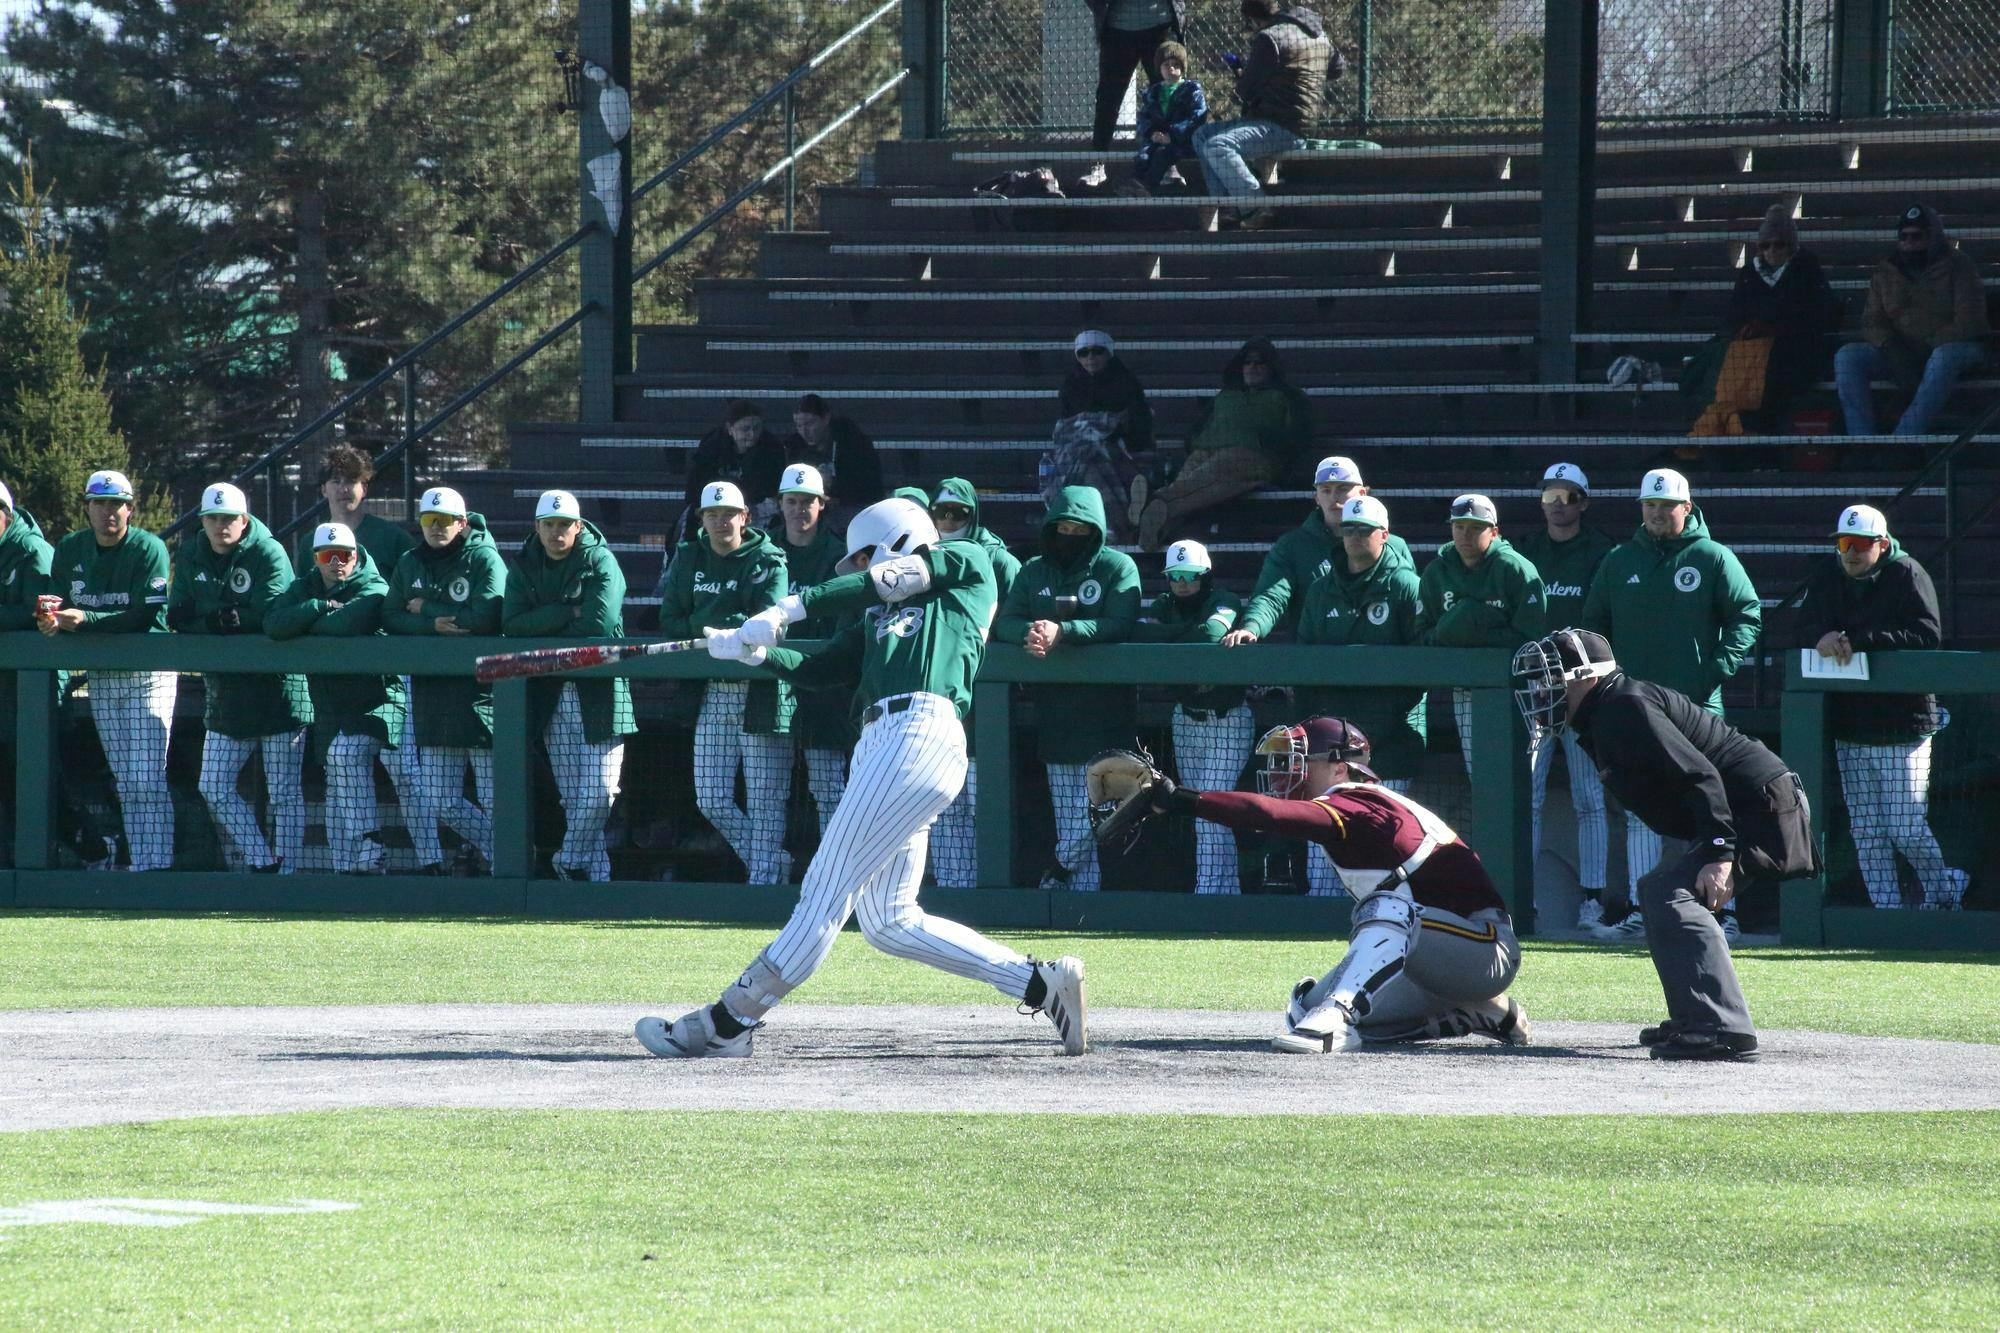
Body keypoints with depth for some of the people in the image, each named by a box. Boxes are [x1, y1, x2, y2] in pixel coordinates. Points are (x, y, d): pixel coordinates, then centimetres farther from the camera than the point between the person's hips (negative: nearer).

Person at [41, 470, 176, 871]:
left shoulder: (149, 549, -11)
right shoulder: (69, 550, 6)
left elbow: (147, 616, -19)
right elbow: (58, 605, 6)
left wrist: (85, 620, -28)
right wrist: (51, 622, -20)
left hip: (148, 675, -5)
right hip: (101, 676, 5)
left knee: (147, 779, -13)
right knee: (124, 781, 7)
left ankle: (158, 866, -14)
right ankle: (138, 866, 10)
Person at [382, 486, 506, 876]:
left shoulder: (485, 559, -4)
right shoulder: (409, 564, 14)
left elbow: (483, 618, -17)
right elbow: (390, 617, 6)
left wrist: (424, 608, -7)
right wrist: (433, 625, -12)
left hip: (481, 688, -6)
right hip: (431, 688, 6)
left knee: (496, 801, -6)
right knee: (440, 802, 5)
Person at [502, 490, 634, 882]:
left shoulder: (600, 562, -4)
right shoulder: (524, 567, 9)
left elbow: (599, 626, -16)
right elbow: (512, 624, -5)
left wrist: (544, 630, -6)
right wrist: (568, 614, -13)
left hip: (598, 689, -4)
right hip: (550, 693, 4)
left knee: (599, 788, -11)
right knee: (571, 794, 2)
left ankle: (569, 860, 4)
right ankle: (595, 872, 6)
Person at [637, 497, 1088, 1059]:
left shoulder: (968, 568, 11)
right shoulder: (876, 616, 30)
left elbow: (886, 580, -3)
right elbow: (816, 670, 21)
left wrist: (792, 607, -6)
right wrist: (755, 651, 4)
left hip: (921, 732, -10)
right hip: (880, 745, 10)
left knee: (828, 887, -9)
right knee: (887, 922, 5)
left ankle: (728, 1022, -10)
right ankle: (1042, 984, 6)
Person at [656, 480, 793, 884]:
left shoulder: (767, 562, -2)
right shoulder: (688, 560, 12)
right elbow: (670, 623, 5)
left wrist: (703, 625, -14)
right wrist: (733, 628, -8)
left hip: (760, 694, -5)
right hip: (711, 694, 5)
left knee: (765, 801, -7)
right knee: (711, 801, 4)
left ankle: (766, 878, -2)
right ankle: (775, 865, 19)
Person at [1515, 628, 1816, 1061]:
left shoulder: (1625, 709, -15)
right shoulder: (1604, 718, 18)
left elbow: (1699, 775, -24)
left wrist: (1718, 856, -30)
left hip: (1761, 809, -11)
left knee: (1672, 894, -23)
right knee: (1658, 890, 22)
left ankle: (1724, 1030, -31)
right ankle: (1691, 1019, 24)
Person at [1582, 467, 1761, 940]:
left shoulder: (1713, 559, 2)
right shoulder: (1619, 561, 13)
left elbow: (1748, 616, 0)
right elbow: (1594, 624, 17)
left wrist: (1717, 670, -11)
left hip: (1696, 706, -4)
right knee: (1641, 813, 4)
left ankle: (1723, 911, -3)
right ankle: (1640, 912, 6)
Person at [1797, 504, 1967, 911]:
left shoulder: (1907, 575, -6)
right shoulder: (1827, 577, 10)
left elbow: (1928, 634, -17)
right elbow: (1805, 629, 9)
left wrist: (1858, 641, -23)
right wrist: (1823, 639, -17)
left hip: (1903, 723, -5)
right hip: (1849, 726, 5)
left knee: (1905, 828, -5)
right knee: (1866, 832, 5)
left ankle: (1942, 889, 20)